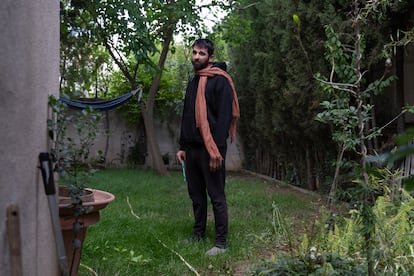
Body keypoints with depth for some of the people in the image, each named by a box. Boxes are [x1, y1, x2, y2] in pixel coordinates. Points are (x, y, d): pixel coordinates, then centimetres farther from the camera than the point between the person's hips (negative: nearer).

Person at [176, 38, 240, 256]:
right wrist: (183, 146, 16)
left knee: (216, 196, -2)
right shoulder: (193, 82, 17)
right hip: (192, 148, 8)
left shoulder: (220, 81, -8)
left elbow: (224, 117, -16)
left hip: (210, 148, -8)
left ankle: (221, 242, 6)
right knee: (196, 194, 14)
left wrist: (216, 150, -21)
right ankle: (198, 234, 26)